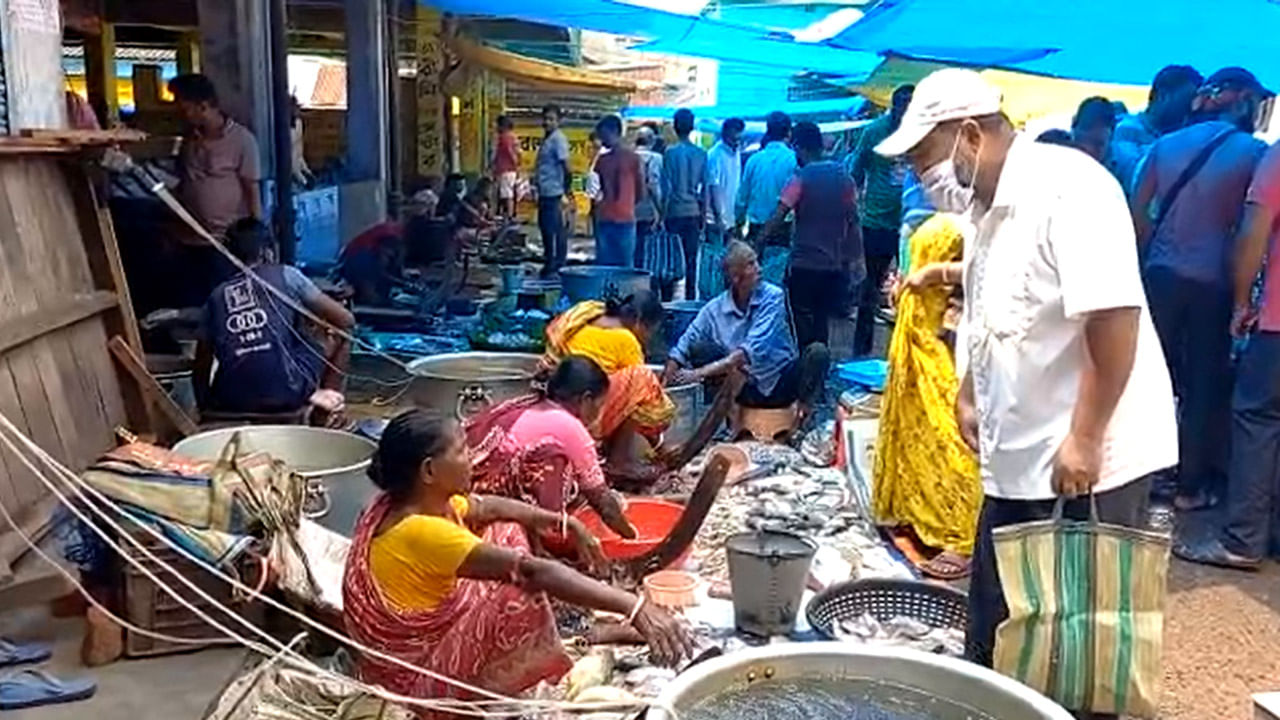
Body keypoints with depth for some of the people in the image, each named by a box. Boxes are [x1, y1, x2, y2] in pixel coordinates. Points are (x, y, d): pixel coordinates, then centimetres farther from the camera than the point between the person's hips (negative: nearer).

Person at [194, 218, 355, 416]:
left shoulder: (216, 296, 16)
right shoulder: (285, 275, 7)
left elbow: (202, 362, 18)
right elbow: (345, 319, 7)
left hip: (230, 403, 3)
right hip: (285, 394, -3)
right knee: (340, 335, 21)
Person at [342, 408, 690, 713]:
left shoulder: (417, 500, -5)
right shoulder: (422, 531, -33)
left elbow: (488, 508, 14)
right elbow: (536, 573, -37)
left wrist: (563, 522, 5)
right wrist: (634, 608, -39)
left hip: (427, 630, 10)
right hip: (415, 675, -10)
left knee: (507, 533, 10)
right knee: (523, 590, -24)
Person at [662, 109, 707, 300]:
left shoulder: (671, 153, -8)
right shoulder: (701, 154, 4)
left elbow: (666, 188, -8)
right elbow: (705, 189, 7)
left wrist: (662, 215, -1)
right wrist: (703, 215, 16)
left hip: (675, 212, -3)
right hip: (694, 212, 4)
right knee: (691, 259, 8)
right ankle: (690, 298, 11)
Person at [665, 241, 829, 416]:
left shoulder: (773, 297, -12)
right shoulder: (715, 308, -4)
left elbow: (753, 351, -23)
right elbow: (684, 345, -3)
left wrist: (702, 372, -28)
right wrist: (669, 373, -26)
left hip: (780, 382, -1)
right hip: (747, 391, 1)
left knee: (818, 352, -29)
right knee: (699, 349, -18)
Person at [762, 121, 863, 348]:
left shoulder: (802, 178, -10)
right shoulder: (844, 177, 6)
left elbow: (778, 216, -16)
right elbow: (854, 221, 8)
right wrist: (855, 259, 13)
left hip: (804, 264, -5)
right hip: (834, 265, 5)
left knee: (802, 324, 3)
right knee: (821, 323, 15)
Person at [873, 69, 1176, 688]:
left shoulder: (1067, 190, -19)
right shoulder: (990, 205, 9)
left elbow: (1114, 318, -25)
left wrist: (1084, 440, -23)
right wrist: (969, 395, 16)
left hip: (1086, 460, -9)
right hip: (1017, 456, 9)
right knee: (994, 623, 17)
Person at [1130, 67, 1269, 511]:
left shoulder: (1166, 144, 4)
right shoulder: (1251, 152, -8)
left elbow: (1138, 209, 3)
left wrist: (1151, 257, 12)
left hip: (1162, 275, 4)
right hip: (1212, 281, -4)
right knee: (1205, 383, 7)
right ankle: (1191, 486, 14)